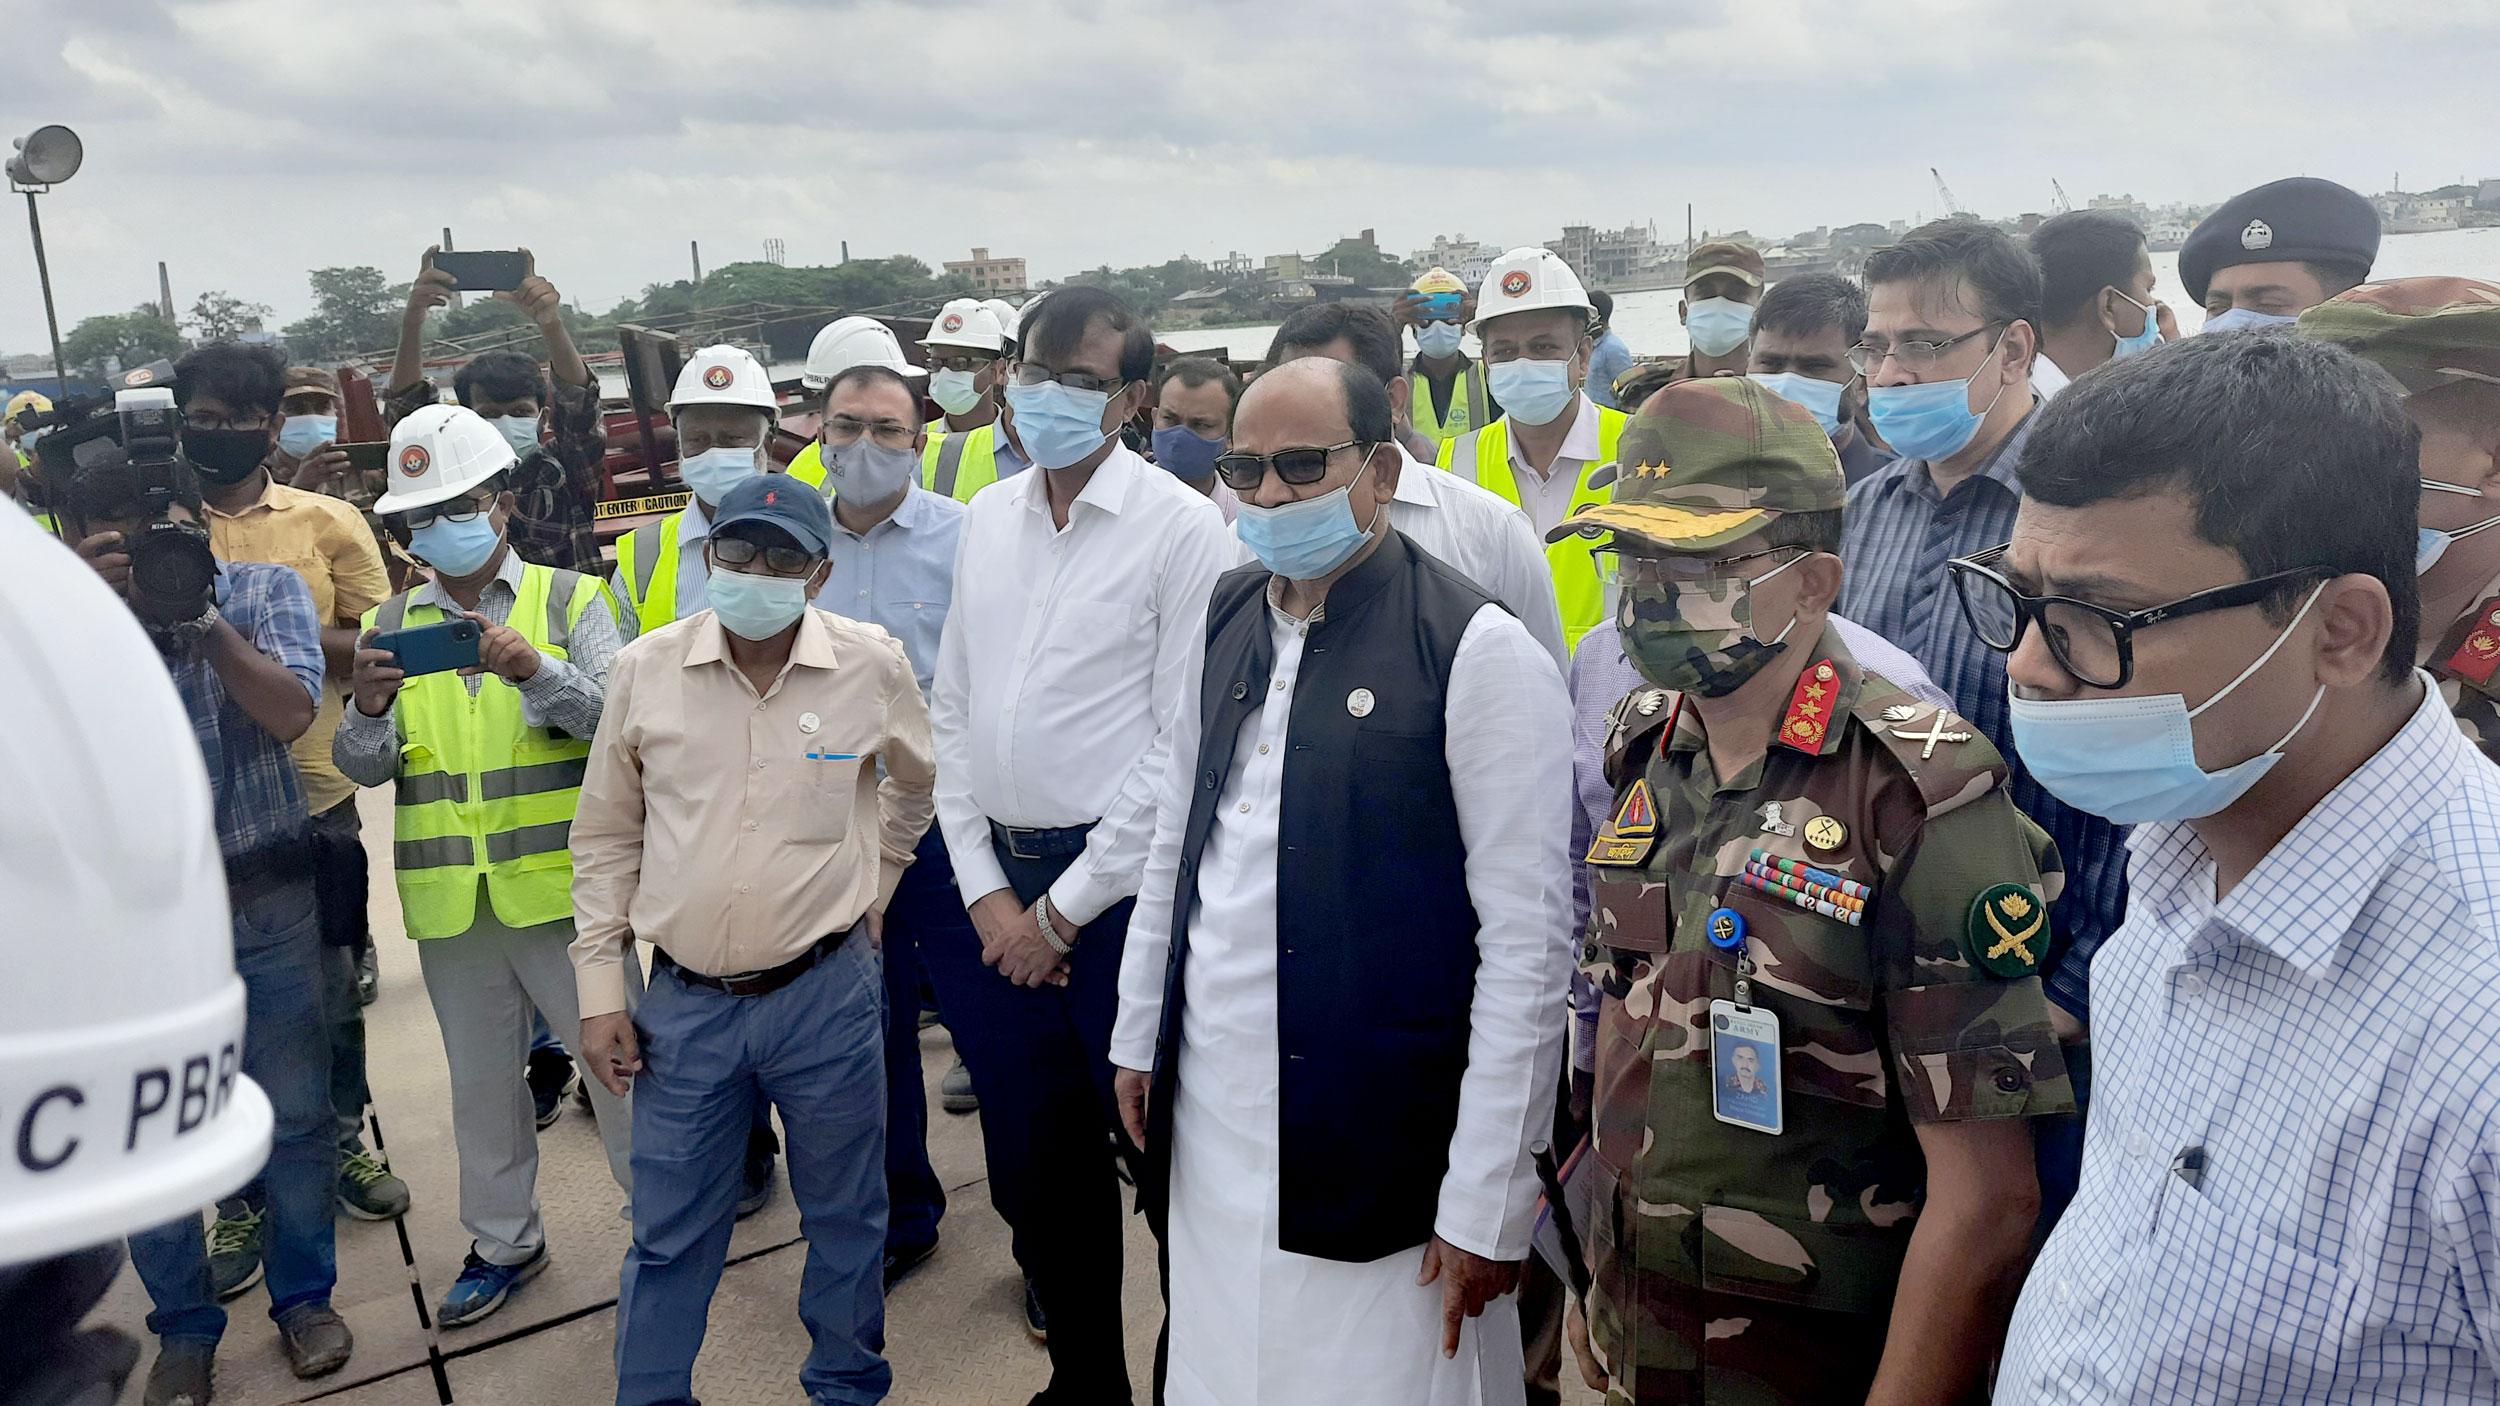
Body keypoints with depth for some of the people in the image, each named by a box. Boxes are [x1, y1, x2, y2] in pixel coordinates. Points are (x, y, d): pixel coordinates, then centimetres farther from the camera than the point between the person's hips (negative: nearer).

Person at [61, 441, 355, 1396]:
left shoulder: (263, 589, -3)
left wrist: (202, 614, -24)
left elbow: (292, 713, -17)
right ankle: (184, 1326, 29)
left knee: (295, 1118, 9)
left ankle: (303, 1296, 30)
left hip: (267, 903, 0)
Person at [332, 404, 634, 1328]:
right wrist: (369, 707, -18)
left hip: (564, 883, -3)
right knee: (480, 1079, 16)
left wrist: (534, 670, -29)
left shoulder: (572, 601, 0)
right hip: (451, 901, 4)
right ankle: (503, 1241, 34)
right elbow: (365, 768, 3)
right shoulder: (388, 627, 9)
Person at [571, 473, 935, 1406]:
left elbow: (915, 788, 14)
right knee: (668, 1237, 13)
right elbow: (607, 837, 5)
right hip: (683, 1002, 1)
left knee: (846, 1218, 15)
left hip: (826, 993, 0)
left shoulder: (873, 665, -7)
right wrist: (601, 989, 4)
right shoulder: (646, 668, -4)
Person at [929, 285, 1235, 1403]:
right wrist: (986, 890, 2)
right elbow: (952, 711, 11)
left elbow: (1185, 744, -12)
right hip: (999, 889, 6)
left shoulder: (1181, 526, -9)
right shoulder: (987, 520, 9)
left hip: (1120, 884, -5)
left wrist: (1064, 909, -9)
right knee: (1031, 1161, 16)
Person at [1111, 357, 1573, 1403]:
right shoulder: (1228, 620, 6)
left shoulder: (1480, 652, -13)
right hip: (1208, 1123, 6)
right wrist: (1140, 1035, 16)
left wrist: (1486, 1206, -13)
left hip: (1378, 1153, -5)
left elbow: (1526, 944, -14)